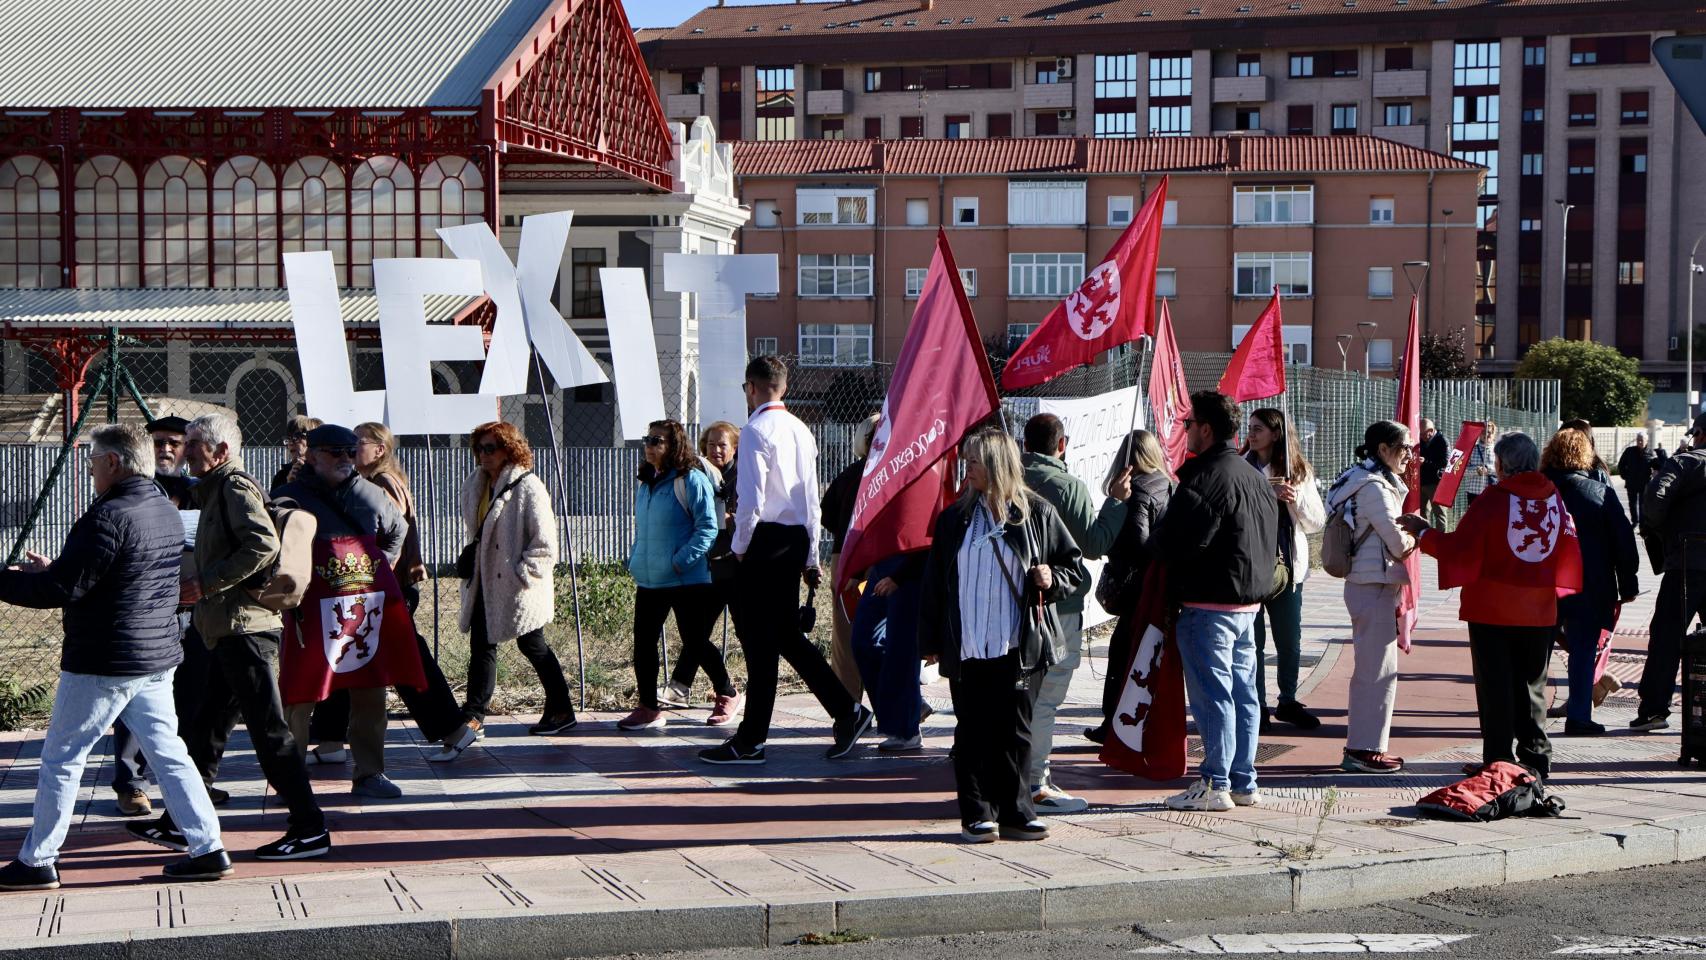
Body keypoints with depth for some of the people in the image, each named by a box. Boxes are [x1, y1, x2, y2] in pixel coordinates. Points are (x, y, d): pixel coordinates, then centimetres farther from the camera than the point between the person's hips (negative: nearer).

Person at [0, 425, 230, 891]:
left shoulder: (109, 516, -19)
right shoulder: (167, 511, 10)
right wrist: (51, 570, 21)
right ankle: (208, 848, 7)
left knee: (61, 758, 4)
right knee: (167, 752, 11)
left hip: (103, 661, -8)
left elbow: (63, 588, -19)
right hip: (156, 658, 8)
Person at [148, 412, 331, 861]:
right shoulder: (218, 490, 22)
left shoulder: (235, 487, -9)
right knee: (207, 728, 14)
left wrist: (206, 582, -20)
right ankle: (181, 824, 22)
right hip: (233, 629, 11)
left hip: (245, 626, -11)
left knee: (269, 730, -9)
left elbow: (263, 544, -24)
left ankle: (310, 830, -7)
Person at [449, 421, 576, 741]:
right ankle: (473, 715, 8)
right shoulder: (475, 485, 9)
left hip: (519, 585, -7)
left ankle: (561, 711, 16)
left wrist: (522, 572, -18)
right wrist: (470, 564, 14)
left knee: (532, 646, 2)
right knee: (481, 644, 5)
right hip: (486, 581, 7)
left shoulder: (528, 487, -15)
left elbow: (545, 543, -16)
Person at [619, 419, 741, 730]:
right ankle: (648, 707, 11)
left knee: (695, 642, 0)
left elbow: (707, 528, -16)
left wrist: (680, 561, -22)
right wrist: (635, 560, 12)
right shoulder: (645, 483, 13)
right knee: (643, 642, 3)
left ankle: (726, 695, 20)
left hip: (688, 580, -7)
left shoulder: (692, 480, -12)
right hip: (649, 581, 7)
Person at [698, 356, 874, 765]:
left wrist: (738, 548, -5)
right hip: (796, 540, 8)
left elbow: (751, 500, -17)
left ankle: (750, 742, 4)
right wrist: (810, 557, 23)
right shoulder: (800, 430, 14)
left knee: (759, 640, -2)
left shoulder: (757, 430, -12)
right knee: (786, 633, 15)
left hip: (765, 539, -8)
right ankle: (847, 711, 10)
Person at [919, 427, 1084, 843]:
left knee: (1015, 731, 3)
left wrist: (1052, 579, -13)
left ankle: (1015, 812, 11)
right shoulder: (954, 518, 9)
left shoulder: (1037, 514, 2)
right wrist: (930, 641, 8)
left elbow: (1074, 566, 9)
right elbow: (934, 583, 12)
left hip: (1020, 650, -2)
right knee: (972, 731, 3)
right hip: (967, 649, 2)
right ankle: (977, 815, 10)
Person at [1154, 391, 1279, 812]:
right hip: (1249, 603, 9)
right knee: (1243, 693, 12)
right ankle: (1244, 782, 17)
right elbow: (1273, 544, 19)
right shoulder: (1256, 478, 14)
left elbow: (1177, 543, -20)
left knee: (1212, 695, -5)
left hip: (1208, 604, -9)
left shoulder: (1205, 478, -17)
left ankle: (1215, 785, -3)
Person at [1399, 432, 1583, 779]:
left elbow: (1460, 547, -14)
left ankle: (1499, 760, 4)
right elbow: (1569, 549, 10)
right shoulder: (1554, 498, 1)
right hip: (1539, 611, 5)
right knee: (1532, 685, 14)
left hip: (1493, 610, -4)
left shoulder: (1494, 500, -14)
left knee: (1495, 687, 3)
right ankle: (1535, 759, 15)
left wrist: (1423, 532, 0)